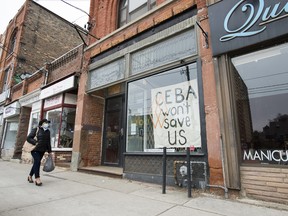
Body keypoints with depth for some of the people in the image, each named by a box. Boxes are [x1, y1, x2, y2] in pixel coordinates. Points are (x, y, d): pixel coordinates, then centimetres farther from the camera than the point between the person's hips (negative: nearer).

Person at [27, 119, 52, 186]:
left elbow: (48, 142, 16)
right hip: (35, 149, -5)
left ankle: (30, 176, 29)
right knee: (37, 162, -15)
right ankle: (37, 178, -9)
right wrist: (35, 142, -19)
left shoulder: (48, 131, 11)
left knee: (36, 163, 11)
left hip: (42, 150, 6)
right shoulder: (36, 129, -5)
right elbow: (28, 138, -7)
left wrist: (49, 151, 15)